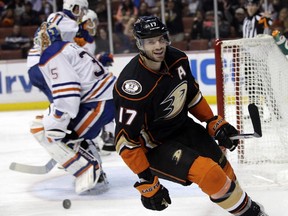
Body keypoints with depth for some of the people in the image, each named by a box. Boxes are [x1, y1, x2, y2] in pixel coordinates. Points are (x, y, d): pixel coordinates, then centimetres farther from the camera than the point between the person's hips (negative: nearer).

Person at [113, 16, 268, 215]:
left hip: (182, 126, 7)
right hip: (154, 146, -7)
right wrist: (147, 182, -27)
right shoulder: (133, 85, -32)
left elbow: (192, 94, 10)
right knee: (209, 173, -21)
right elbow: (126, 140, -27)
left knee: (221, 165, 15)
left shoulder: (177, 59, -10)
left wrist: (214, 123, 6)